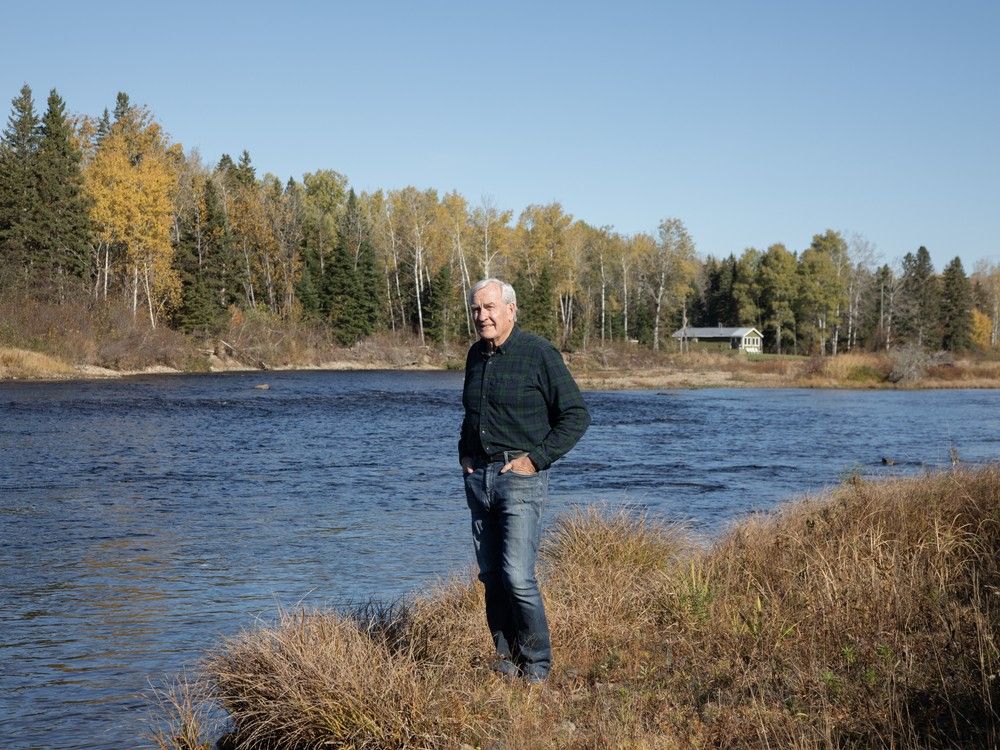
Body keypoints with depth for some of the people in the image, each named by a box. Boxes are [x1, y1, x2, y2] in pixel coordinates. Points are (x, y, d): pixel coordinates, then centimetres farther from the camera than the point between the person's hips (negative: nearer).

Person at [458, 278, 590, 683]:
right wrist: (464, 453, 14)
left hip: (520, 477, -7)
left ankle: (537, 667, 0)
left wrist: (536, 458, -12)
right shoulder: (476, 354, 13)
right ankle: (506, 657, 17)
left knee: (518, 577, -12)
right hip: (478, 477, 7)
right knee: (491, 575, 8)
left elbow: (576, 415, -7)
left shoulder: (539, 354, -8)